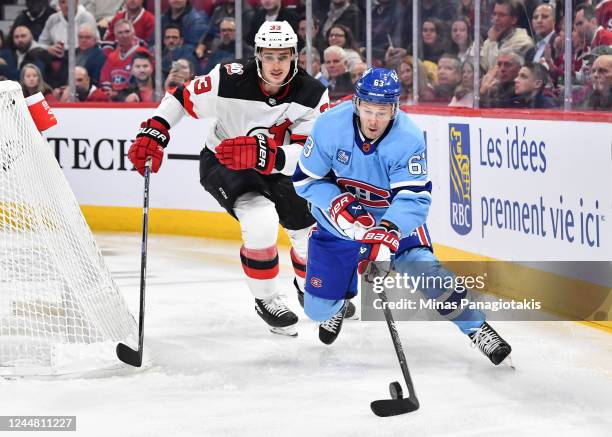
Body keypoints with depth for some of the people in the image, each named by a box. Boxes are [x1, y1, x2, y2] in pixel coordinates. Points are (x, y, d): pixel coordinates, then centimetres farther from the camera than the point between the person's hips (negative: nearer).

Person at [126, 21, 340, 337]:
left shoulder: (312, 95, -22)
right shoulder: (230, 81, -27)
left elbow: (306, 155, -31)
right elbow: (181, 98, -12)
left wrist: (260, 153, -48)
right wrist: (153, 133, -23)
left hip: (276, 171, 4)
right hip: (221, 165, -4)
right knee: (261, 220, -28)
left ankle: (309, 288, 40)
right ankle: (266, 299, -4)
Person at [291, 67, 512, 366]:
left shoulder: (409, 139, -27)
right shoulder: (330, 126, -24)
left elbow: (415, 197, -31)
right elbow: (305, 179, -14)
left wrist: (389, 231, -48)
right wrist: (336, 203, -31)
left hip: (395, 218, -1)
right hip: (339, 219, 1)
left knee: (425, 269, -24)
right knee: (318, 308, 3)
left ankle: (477, 329, -5)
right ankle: (336, 306, 42)